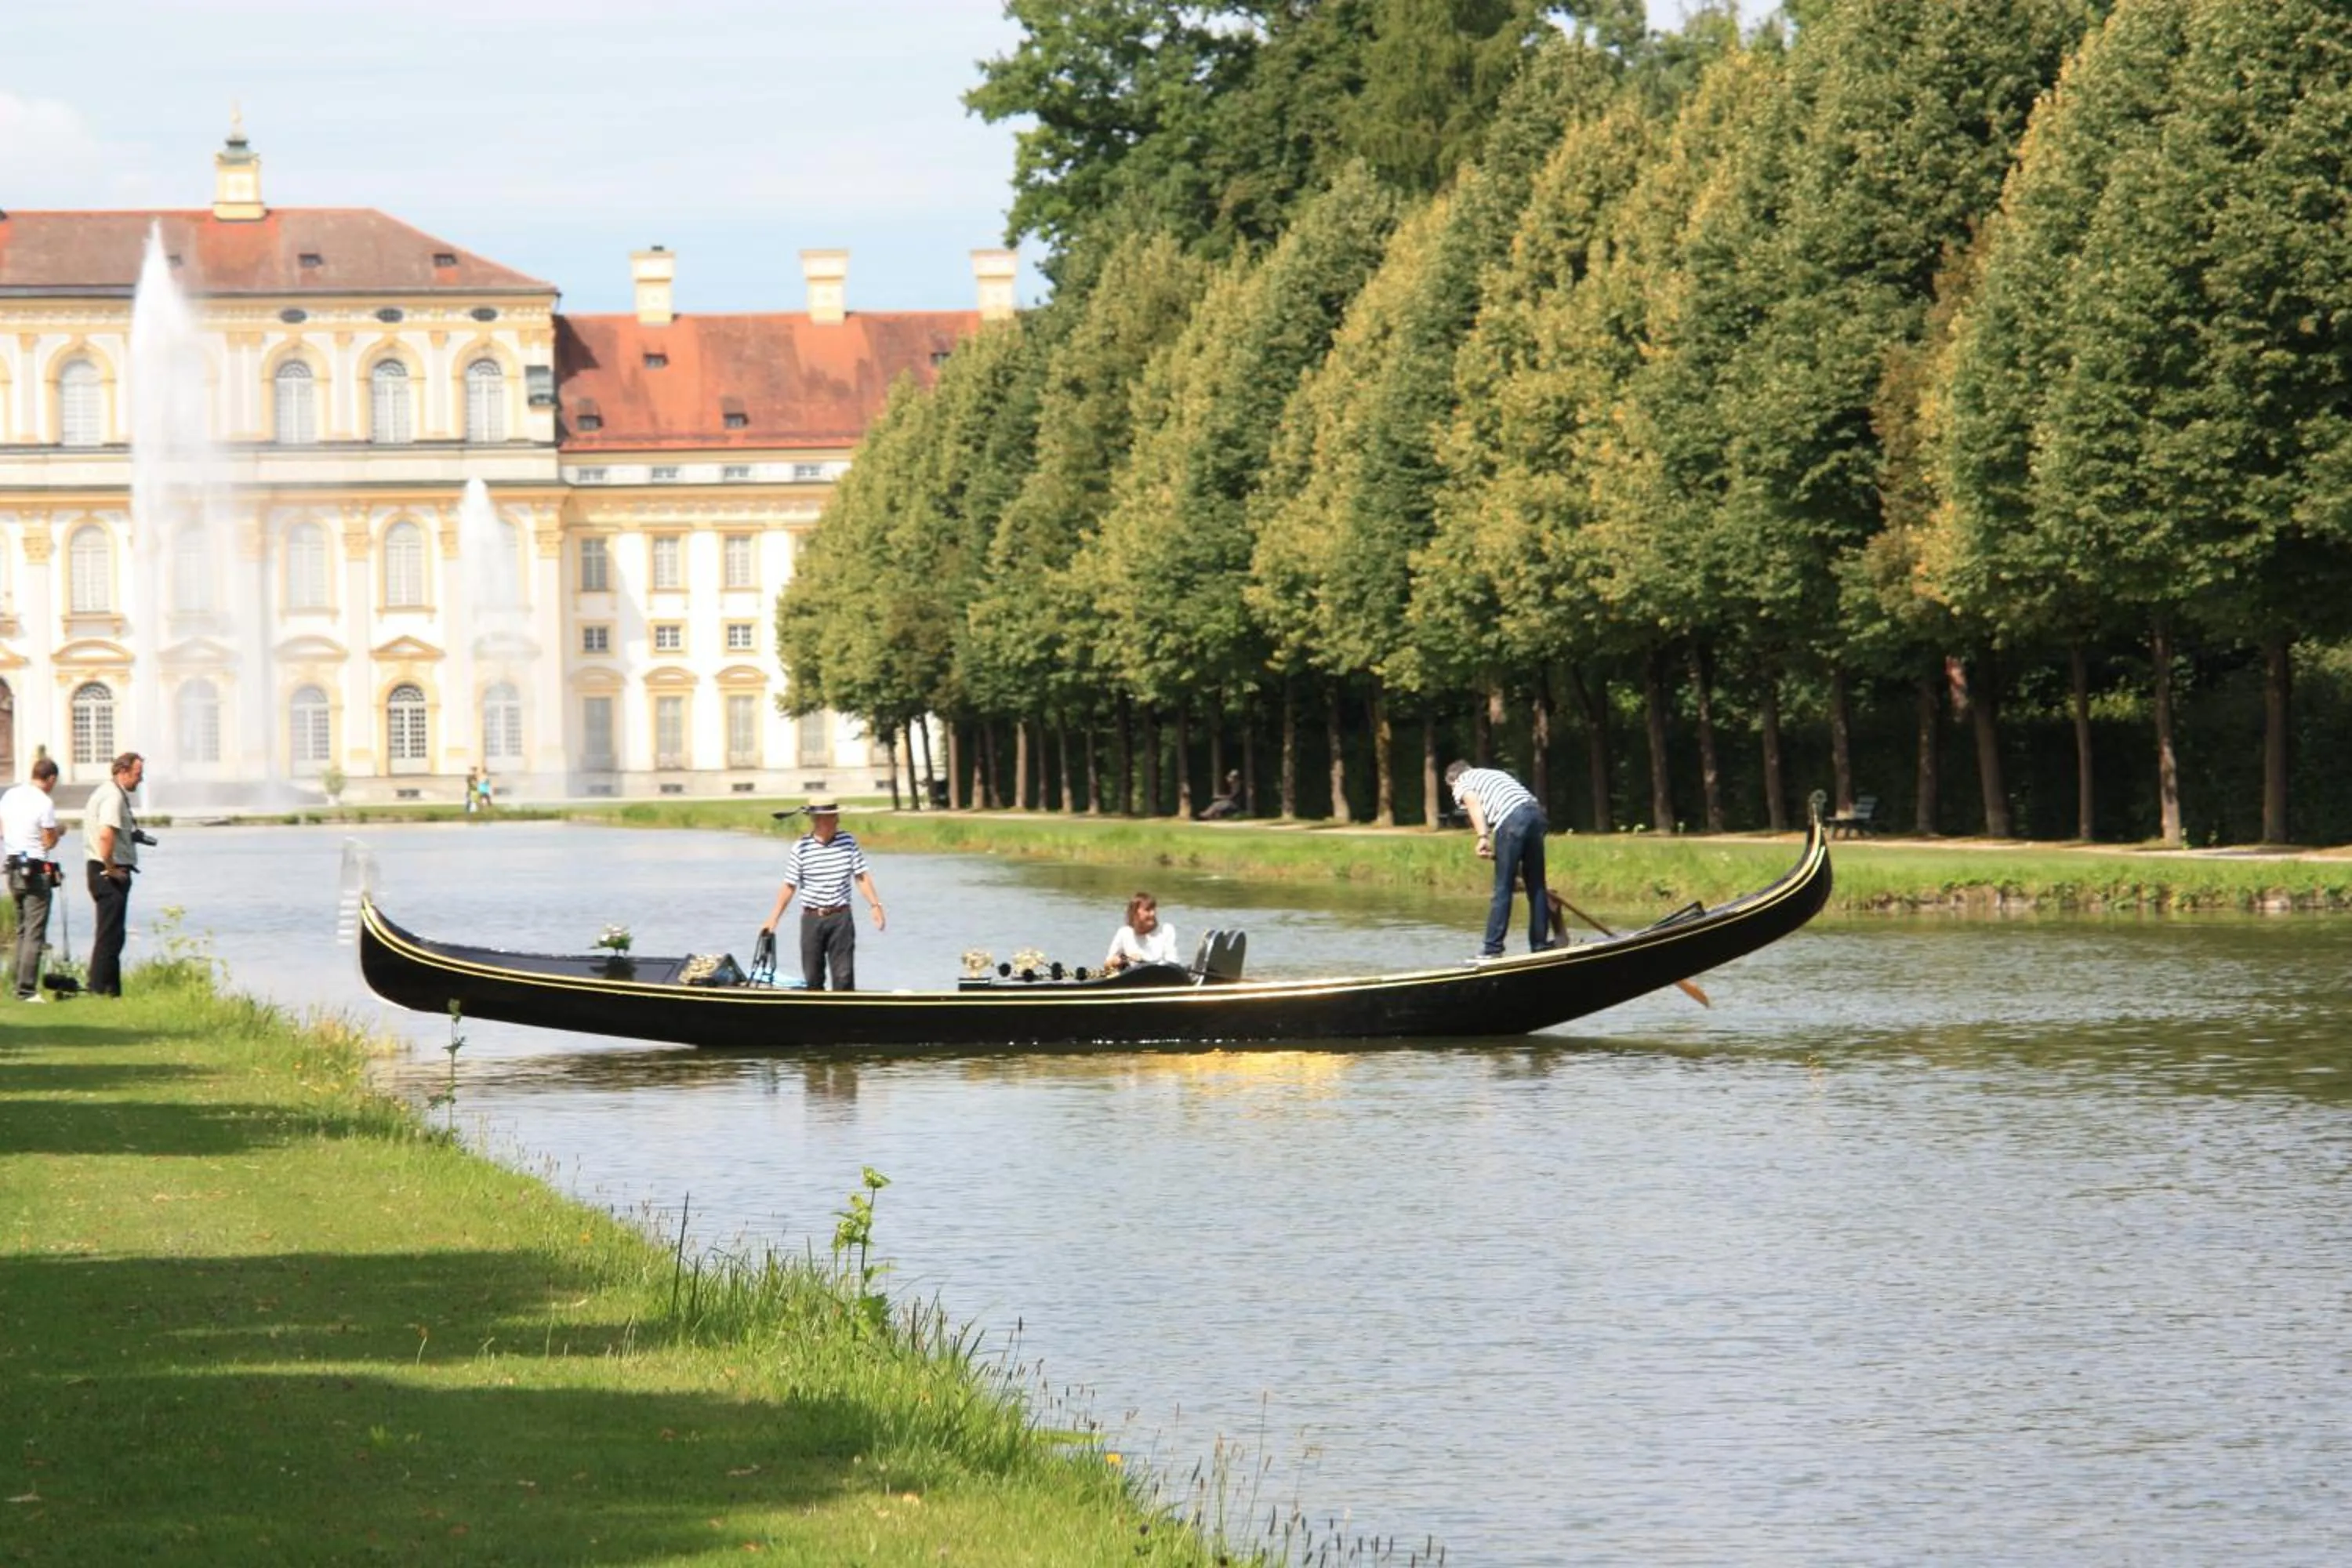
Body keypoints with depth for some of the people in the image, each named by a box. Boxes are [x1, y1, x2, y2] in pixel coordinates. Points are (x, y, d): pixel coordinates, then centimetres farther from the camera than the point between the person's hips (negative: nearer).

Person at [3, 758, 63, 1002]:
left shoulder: (10, 796, 6)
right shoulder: (45, 803, -14)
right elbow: (49, 842, -10)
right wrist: (59, 832, 9)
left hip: (13, 869, 7)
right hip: (36, 870, -7)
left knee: (22, 930, 17)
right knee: (35, 933, -6)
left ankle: (21, 985, 19)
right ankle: (27, 989, -11)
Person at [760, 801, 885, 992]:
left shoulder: (848, 841, 0)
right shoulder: (802, 848, -5)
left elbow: (861, 876, 4)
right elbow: (789, 886, 0)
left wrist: (875, 905, -5)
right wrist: (773, 919, -1)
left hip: (841, 917, 0)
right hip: (812, 918, 0)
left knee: (844, 975, -5)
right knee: (813, 975, 7)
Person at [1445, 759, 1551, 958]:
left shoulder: (1461, 783, 17)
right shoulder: (1494, 774, 36)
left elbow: (1474, 802, -6)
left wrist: (1482, 837, -16)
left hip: (1511, 821, -7)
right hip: (1536, 813, 7)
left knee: (1503, 889, -2)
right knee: (1536, 886, 13)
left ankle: (1493, 948, -1)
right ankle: (1540, 944, 16)